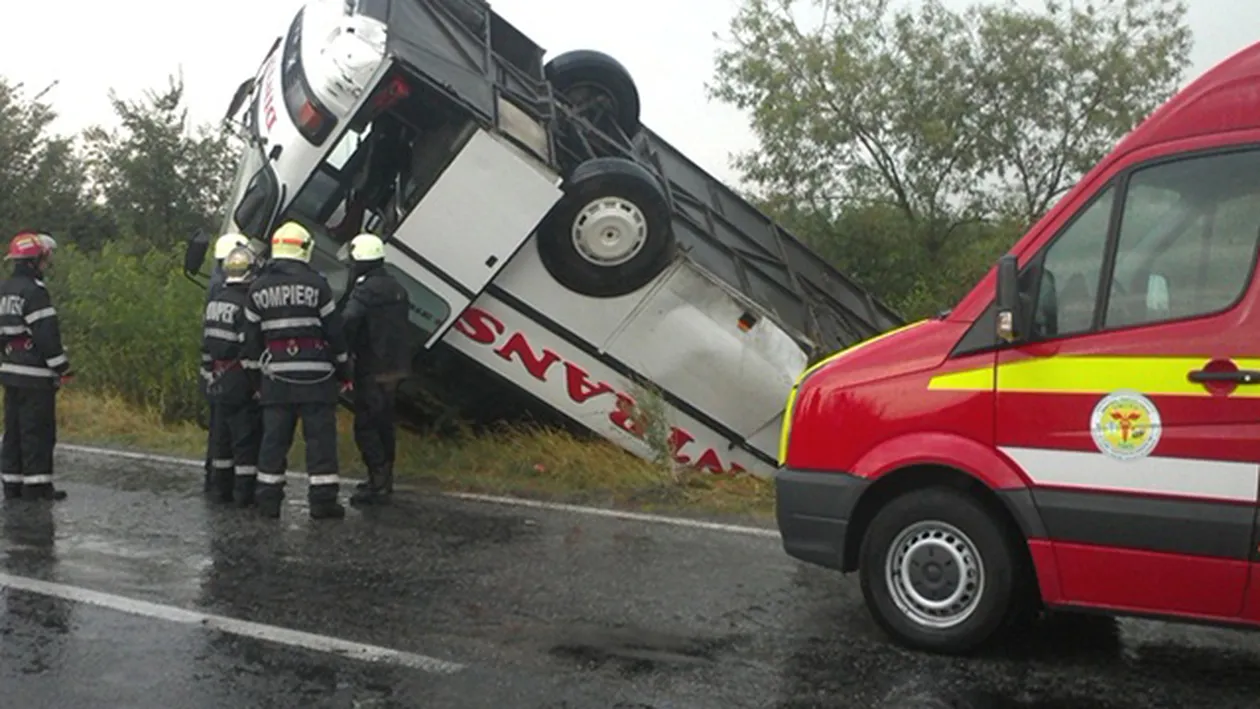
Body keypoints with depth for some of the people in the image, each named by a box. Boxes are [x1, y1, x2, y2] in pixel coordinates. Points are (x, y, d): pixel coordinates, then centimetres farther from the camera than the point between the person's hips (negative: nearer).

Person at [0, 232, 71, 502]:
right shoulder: (33, 291, -16)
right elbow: (47, 333, -19)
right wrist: (62, 367, -14)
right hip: (35, 374, -9)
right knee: (38, 431, -4)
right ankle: (36, 486, -2)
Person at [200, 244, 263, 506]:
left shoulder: (214, 303, 11)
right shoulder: (245, 304, -17)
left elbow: (206, 345, 16)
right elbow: (250, 349, -20)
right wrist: (258, 384, -16)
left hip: (217, 383, 9)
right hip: (240, 385, -9)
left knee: (222, 435, 15)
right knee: (247, 438, -3)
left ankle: (223, 488, 22)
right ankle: (244, 492, -2)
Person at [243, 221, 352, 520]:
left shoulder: (257, 288, 7)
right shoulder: (316, 284, -5)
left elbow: (252, 337, 9)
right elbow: (334, 331, -3)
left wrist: (259, 373, 17)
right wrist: (344, 371, 5)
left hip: (276, 374, 4)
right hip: (314, 374, -4)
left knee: (274, 436, 9)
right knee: (320, 436, 0)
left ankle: (268, 498, 11)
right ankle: (323, 500, 0)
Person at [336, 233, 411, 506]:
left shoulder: (365, 290, -16)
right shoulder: (397, 288, 13)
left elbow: (348, 322, -31)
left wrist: (343, 353, -19)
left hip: (372, 370, -9)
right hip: (396, 367, 9)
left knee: (365, 427, -4)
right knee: (384, 424, 19)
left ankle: (379, 485, -7)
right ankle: (384, 479, 28)